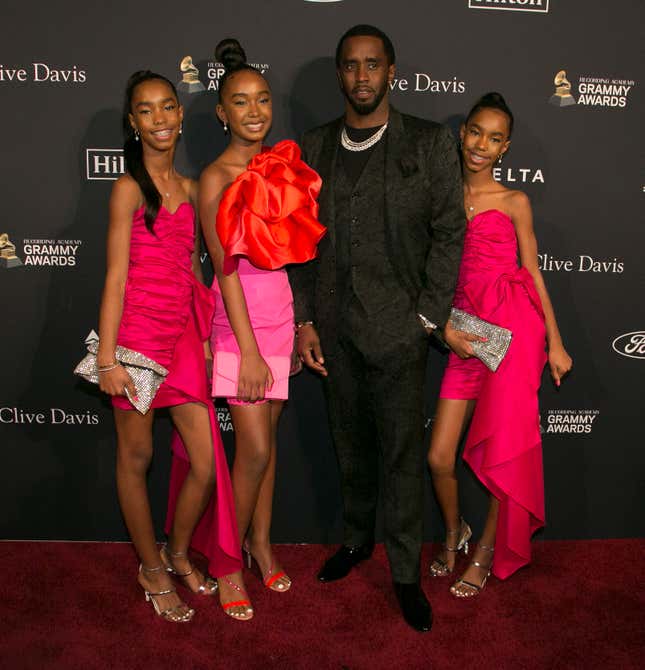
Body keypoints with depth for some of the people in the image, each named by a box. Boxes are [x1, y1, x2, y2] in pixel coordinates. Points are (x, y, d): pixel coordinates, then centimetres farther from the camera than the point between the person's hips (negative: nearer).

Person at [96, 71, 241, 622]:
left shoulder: (189, 188, 11)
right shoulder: (129, 188, -6)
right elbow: (116, 277, -9)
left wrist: (205, 337, 11)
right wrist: (107, 358, -12)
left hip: (184, 336, 6)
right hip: (139, 332, -5)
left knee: (206, 464, 6)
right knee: (136, 457, 10)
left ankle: (178, 555, 32)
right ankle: (152, 570, 31)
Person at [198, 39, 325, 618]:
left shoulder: (283, 165, 6)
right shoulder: (215, 179, -10)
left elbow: (293, 246, 9)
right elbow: (227, 269, -14)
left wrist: (302, 325, 9)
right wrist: (248, 350, -15)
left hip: (282, 314, 5)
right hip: (240, 322, -5)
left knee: (267, 435, 13)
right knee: (256, 448, -2)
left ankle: (262, 542, 29)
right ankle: (233, 548, 22)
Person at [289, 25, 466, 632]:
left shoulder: (431, 144, 0)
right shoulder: (314, 148, 8)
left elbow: (449, 233, -2)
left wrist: (428, 316, -7)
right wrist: (305, 321, 3)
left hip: (398, 329, -3)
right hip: (334, 329, 3)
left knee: (404, 454, 4)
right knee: (350, 445, 17)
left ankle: (405, 571, 22)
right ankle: (356, 539, 39)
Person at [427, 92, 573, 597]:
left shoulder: (514, 203, 5)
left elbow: (533, 273, 6)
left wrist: (555, 343, 4)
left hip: (514, 329, -2)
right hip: (465, 335, 3)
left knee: (503, 454, 2)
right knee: (439, 457, 1)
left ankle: (487, 553, 25)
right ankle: (454, 533, 32)